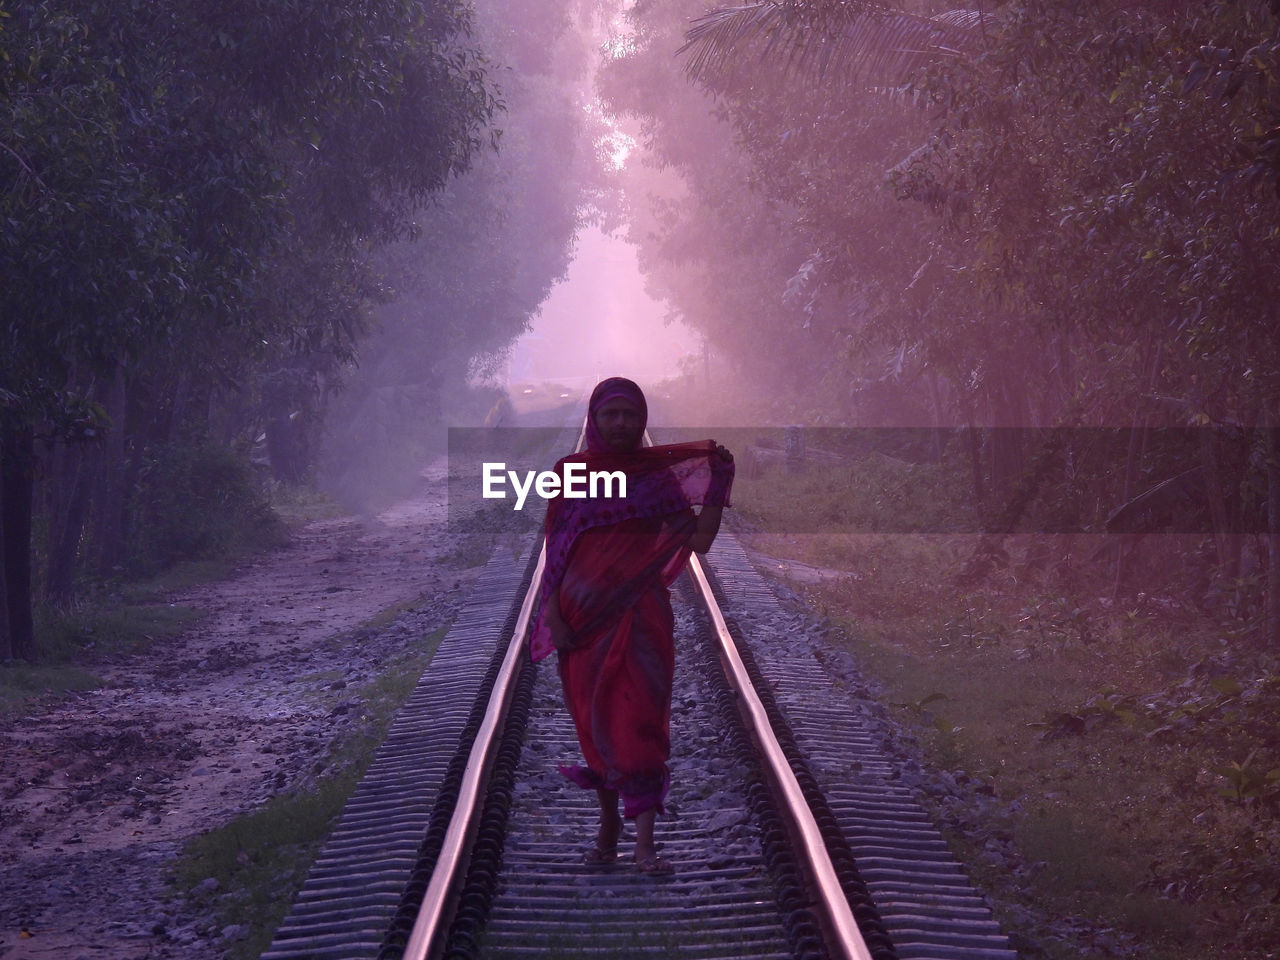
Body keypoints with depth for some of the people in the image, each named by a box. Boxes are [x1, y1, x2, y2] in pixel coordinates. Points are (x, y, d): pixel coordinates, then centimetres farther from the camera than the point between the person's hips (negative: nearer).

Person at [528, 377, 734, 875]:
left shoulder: (659, 474, 4)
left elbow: (698, 541, 2)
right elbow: (555, 548, 3)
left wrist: (719, 481, -8)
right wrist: (552, 612, -4)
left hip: (639, 614, -1)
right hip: (583, 616, 1)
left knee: (639, 720, -9)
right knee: (594, 721, 8)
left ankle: (645, 842, -12)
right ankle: (608, 822, 25)